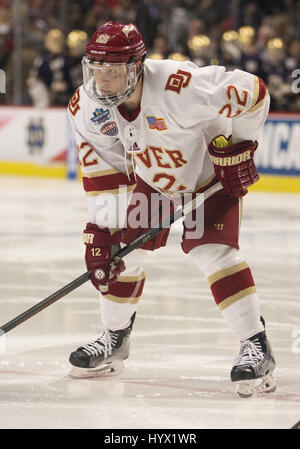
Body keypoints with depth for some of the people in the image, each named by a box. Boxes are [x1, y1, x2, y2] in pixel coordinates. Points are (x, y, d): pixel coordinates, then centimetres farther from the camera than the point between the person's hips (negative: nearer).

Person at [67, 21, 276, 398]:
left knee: (212, 253, -21)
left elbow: (251, 91, -27)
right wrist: (100, 230, -16)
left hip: (211, 176, -5)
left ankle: (256, 348, -15)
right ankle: (114, 338, 26)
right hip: (150, 181, 5)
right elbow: (102, 172, -11)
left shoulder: (179, 85, -39)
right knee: (122, 249, 2)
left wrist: (238, 148, -19)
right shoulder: (85, 108, -21)